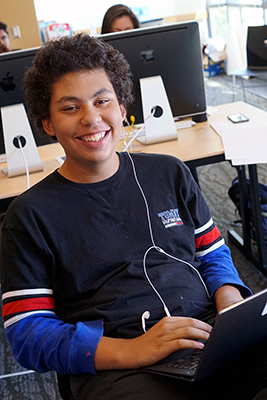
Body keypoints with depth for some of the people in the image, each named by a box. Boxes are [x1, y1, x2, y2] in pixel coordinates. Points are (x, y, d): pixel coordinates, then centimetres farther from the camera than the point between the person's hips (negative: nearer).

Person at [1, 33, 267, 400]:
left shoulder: (170, 174, 15)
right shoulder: (30, 215, 2)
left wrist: (231, 298, -4)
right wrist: (129, 351, -17)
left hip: (210, 334, 5)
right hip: (114, 366, -4)